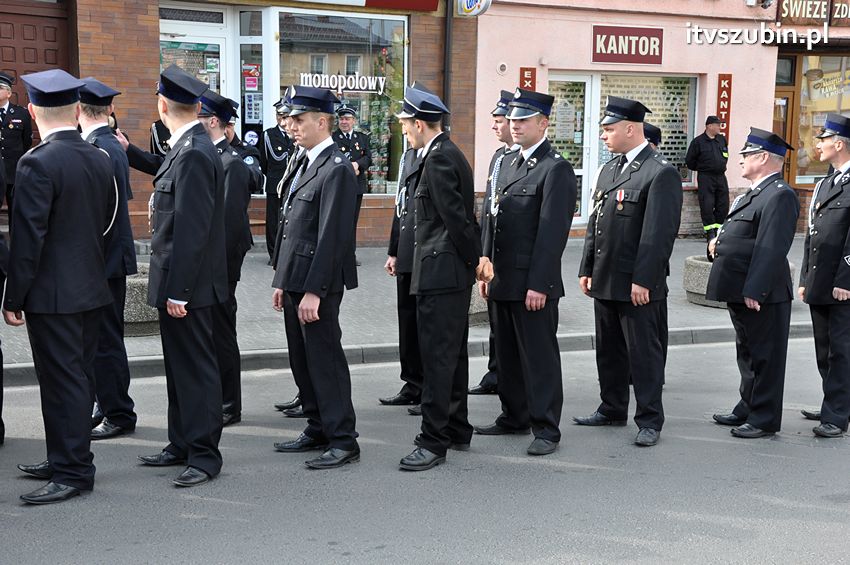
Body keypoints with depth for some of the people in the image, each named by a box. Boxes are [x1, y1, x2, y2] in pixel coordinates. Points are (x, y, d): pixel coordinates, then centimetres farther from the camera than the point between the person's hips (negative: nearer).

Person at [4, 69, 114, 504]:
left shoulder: (38, 164, -16)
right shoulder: (100, 159, 6)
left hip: (52, 293, -8)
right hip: (91, 288, 8)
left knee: (63, 381, -2)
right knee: (79, 377, 15)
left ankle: (73, 472, 5)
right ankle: (67, 459, 28)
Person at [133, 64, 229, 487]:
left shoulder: (194, 154, -21)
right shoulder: (186, 148, 9)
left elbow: (192, 230, -24)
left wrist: (178, 290, -22)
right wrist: (129, 151, 36)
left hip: (187, 283, -10)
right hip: (176, 280, 10)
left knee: (196, 366, 0)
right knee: (180, 365, 17)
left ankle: (204, 454, 10)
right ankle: (182, 444, 29)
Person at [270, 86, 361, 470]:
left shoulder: (336, 169, -15)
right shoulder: (305, 164, 15)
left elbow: (331, 236, -20)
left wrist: (313, 291, -22)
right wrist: (282, 281, 17)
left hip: (317, 283, -10)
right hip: (295, 280, 10)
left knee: (324, 358, -4)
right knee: (302, 360, 15)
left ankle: (343, 440, 5)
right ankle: (318, 430, 27)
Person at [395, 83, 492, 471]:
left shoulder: (439, 159, -15)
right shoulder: (450, 154, 17)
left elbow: (456, 217, -18)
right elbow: (462, 216, 16)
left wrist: (474, 259, -8)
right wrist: (477, 255, 11)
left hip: (440, 272, -11)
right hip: (451, 272, 11)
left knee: (437, 356, -7)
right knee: (452, 353, 16)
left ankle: (434, 442, -3)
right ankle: (456, 430, 26)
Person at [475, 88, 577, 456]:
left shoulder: (556, 169, -11)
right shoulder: (508, 164, 16)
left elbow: (552, 231, -17)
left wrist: (538, 285, -20)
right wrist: (486, 271, 14)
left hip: (532, 282, -8)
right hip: (503, 280, 8)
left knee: (539, 355, -1)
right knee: (507, 353, 16)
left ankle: (546, 429, 8)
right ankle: (514, 416, 29)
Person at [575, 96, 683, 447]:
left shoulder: (661, 173, -12)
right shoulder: (609, 169, 15)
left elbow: (658, 233, -17)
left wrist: (643, 280, -20)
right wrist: (587, 269, 13)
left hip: (639, 285, -8)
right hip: (605, 282, 8)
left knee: (644, 353, 1)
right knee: (609, 351, 17)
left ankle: (649, 421, 11)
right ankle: (612, 410, 30)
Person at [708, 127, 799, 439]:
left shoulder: (779, 195, -17)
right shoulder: (755, 193, 16)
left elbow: (771, 248, -24)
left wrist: (754, 291, -27)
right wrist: (719, 239, 7)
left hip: (762, 295, -10)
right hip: (740, 291, 10)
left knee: (764, 356, 1)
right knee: (747, 354, 19)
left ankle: (764, 419, 10)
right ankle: (748, 409, 32)